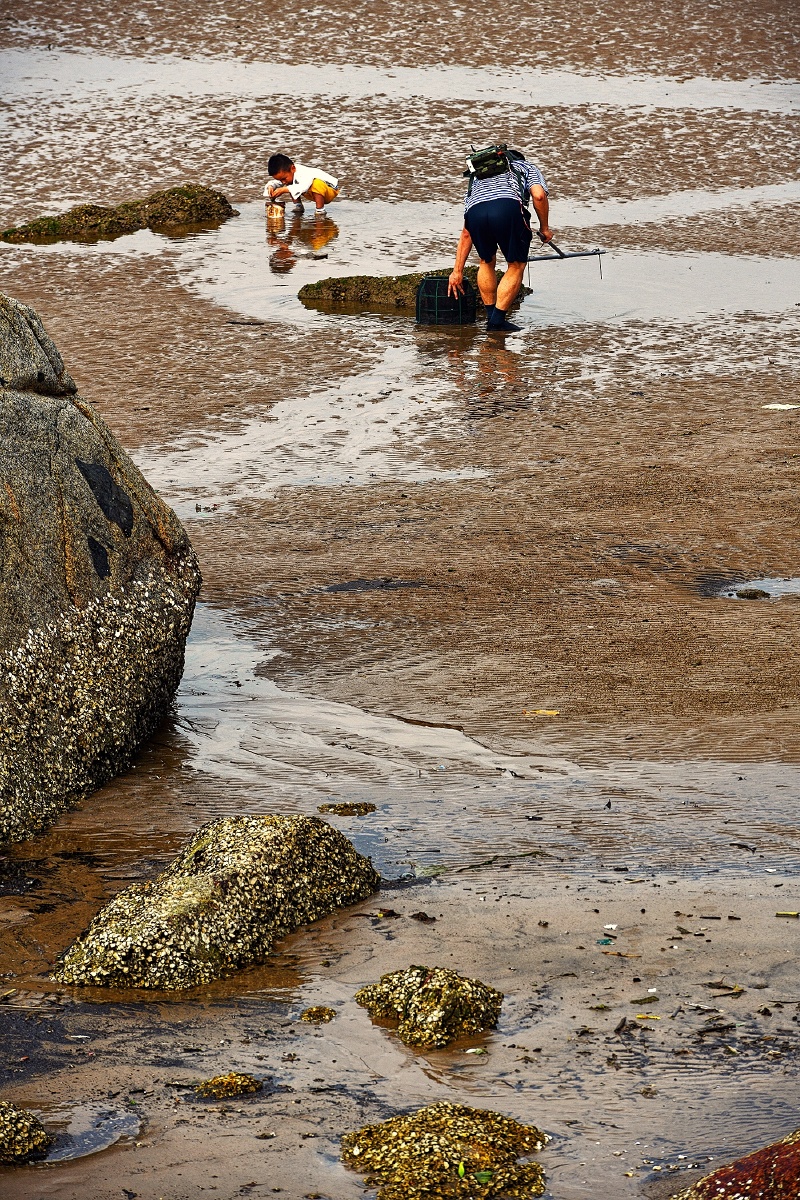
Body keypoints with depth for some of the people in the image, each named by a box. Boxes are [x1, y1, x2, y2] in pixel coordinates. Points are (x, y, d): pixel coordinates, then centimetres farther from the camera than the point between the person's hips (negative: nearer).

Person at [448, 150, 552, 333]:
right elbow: (539, 195, 10)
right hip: (509, 207, -3)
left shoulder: (477, 179, 43)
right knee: (516, 265, 15)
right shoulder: (526, 167, 36)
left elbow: (466, 233, 41)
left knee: (487, 262, 29)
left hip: (475, 211, 4)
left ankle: (490, 316, 28)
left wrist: (457, 271, 43)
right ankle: (497, 320, 10)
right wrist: (544, 228, 23)